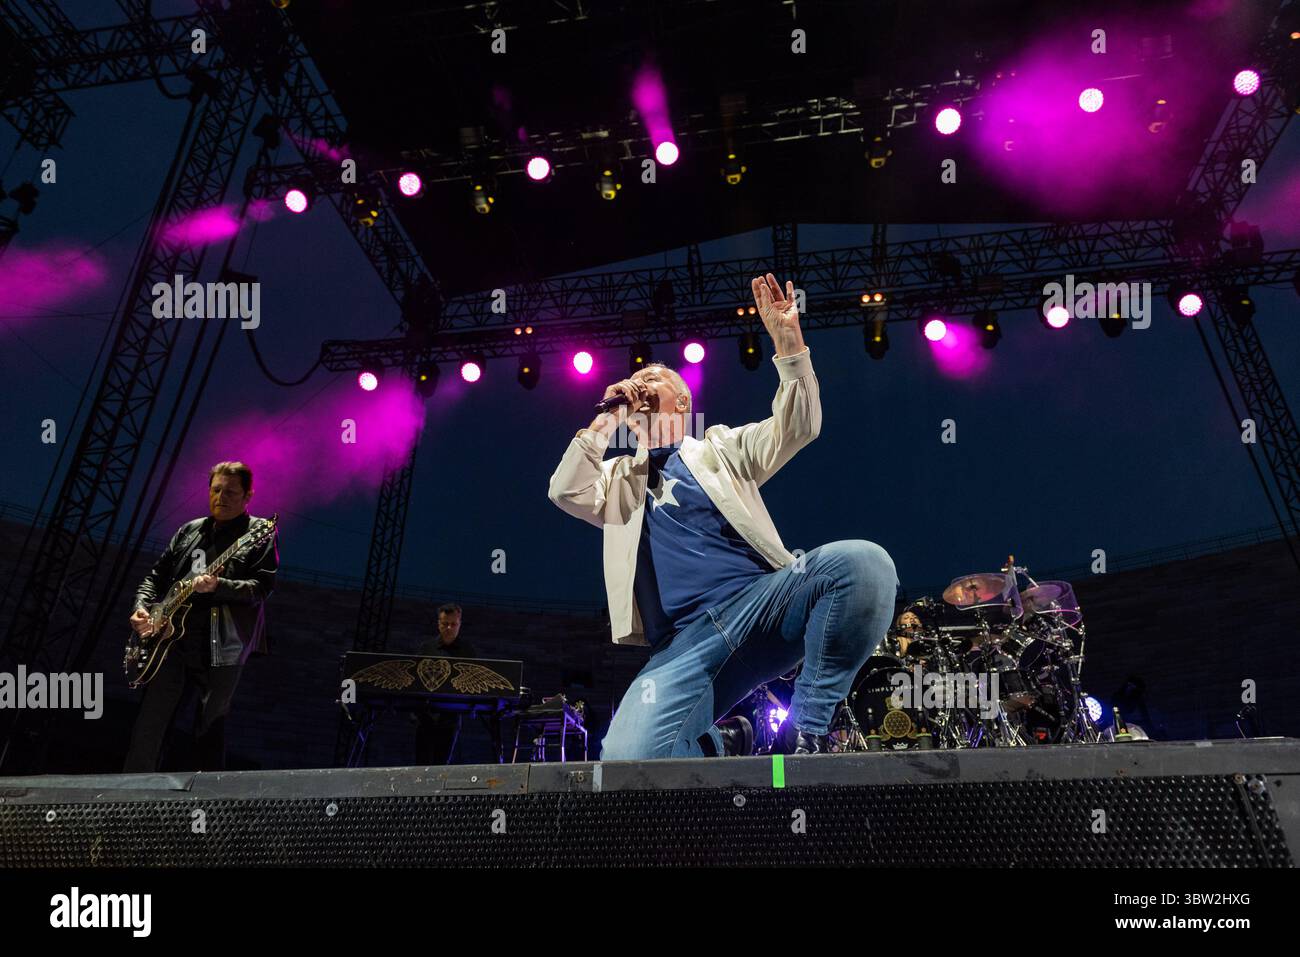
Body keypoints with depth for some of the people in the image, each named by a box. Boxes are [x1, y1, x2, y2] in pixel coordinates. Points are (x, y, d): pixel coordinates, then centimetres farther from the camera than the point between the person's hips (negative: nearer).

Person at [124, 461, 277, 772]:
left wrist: (218, 586, -27)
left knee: (210, 727, 4)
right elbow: (157, 575, 21)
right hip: (172, 637, 5)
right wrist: (142, 606, 3)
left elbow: (263, 587, -13)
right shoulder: (189, 531, 17)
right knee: (150, 721, 4)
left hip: (222, 644, -5)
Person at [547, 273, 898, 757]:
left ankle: (807, 728, -17)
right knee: (627, 761, -27)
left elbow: (798, 427, 6)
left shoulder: (722, 447, 22)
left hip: (761, 600, 0)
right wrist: (606, 419, 10)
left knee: (863, 563, -32)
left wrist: (788, 340, -5)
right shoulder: (619, 478, 26)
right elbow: (565, 492, 6)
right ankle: (720, 742, 6)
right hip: (684, 640, 0)